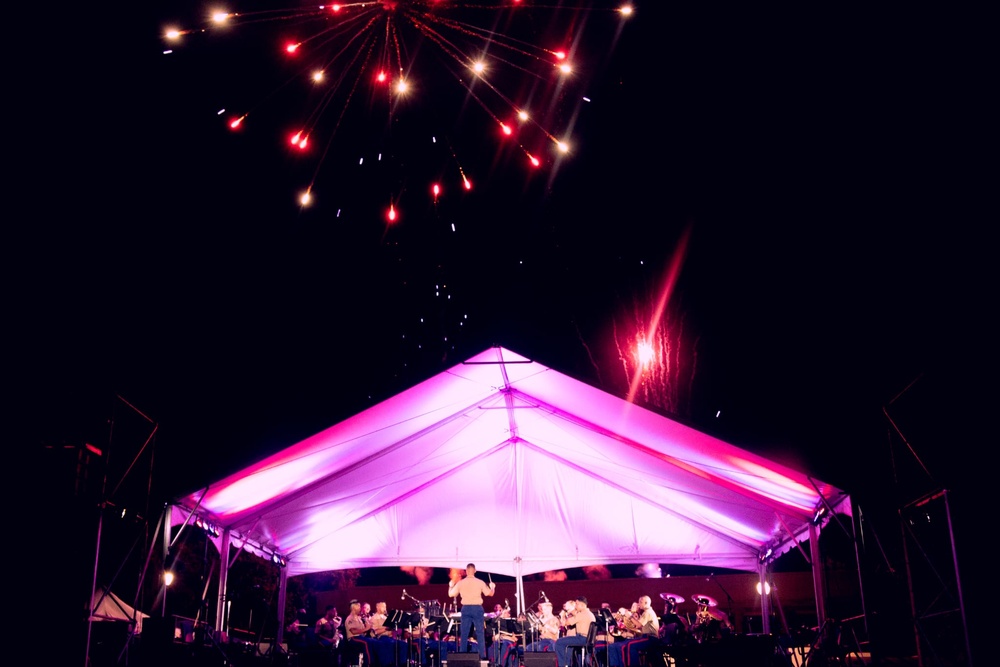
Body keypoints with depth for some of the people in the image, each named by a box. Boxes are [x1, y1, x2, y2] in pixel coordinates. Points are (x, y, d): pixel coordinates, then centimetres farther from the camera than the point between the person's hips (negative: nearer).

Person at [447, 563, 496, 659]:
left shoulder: (460, 583, -2)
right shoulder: (480, 582, -5)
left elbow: (451, 594, 4)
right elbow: (490, 593, 0)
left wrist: (451, 586, 24)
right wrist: (493, 587, 21)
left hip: (466, 609, 1)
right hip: (477, 608, -1)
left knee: (464, 634, 8)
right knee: (480, 633, 4)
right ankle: (482, 655, 1)